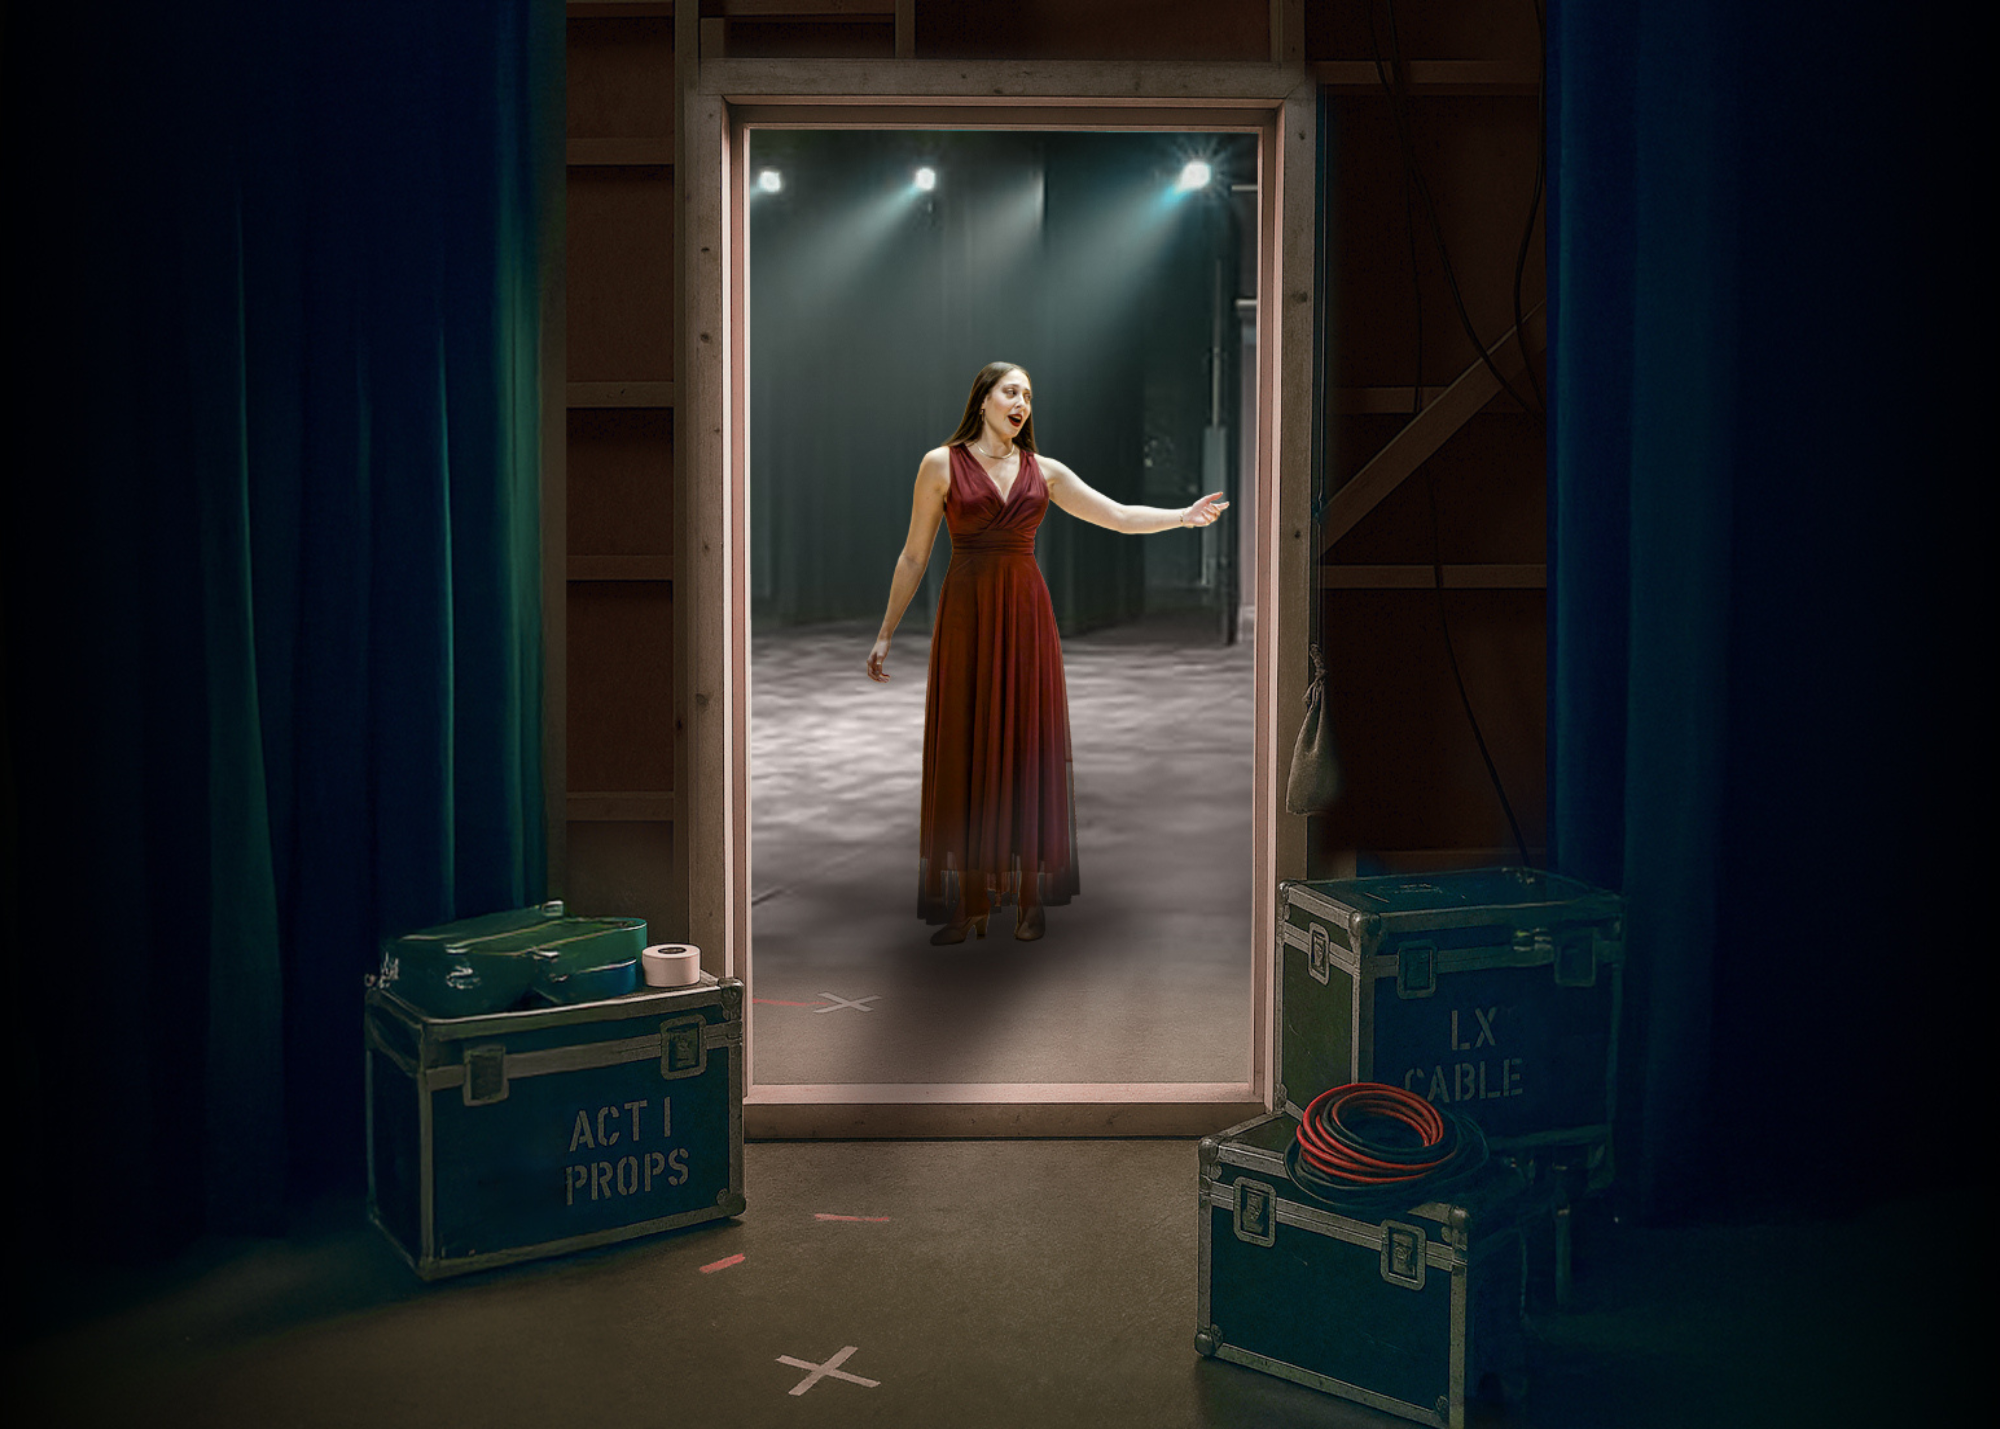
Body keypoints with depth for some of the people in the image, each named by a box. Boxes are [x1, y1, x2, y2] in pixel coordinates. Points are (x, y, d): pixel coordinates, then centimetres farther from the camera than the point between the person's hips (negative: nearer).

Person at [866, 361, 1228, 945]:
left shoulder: (1044, 471, 10)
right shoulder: (941, 464, 2)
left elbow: (1121, 516, 5)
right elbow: (914, 556, 4)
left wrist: (1184, 515, -10)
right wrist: (886, 633, 4)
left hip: (1027, 612, 2)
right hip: (966, 612, -2)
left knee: (1027, 745, 2)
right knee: (965, 750, -1)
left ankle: (1030, 896, 8)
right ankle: (969, 905, 5)